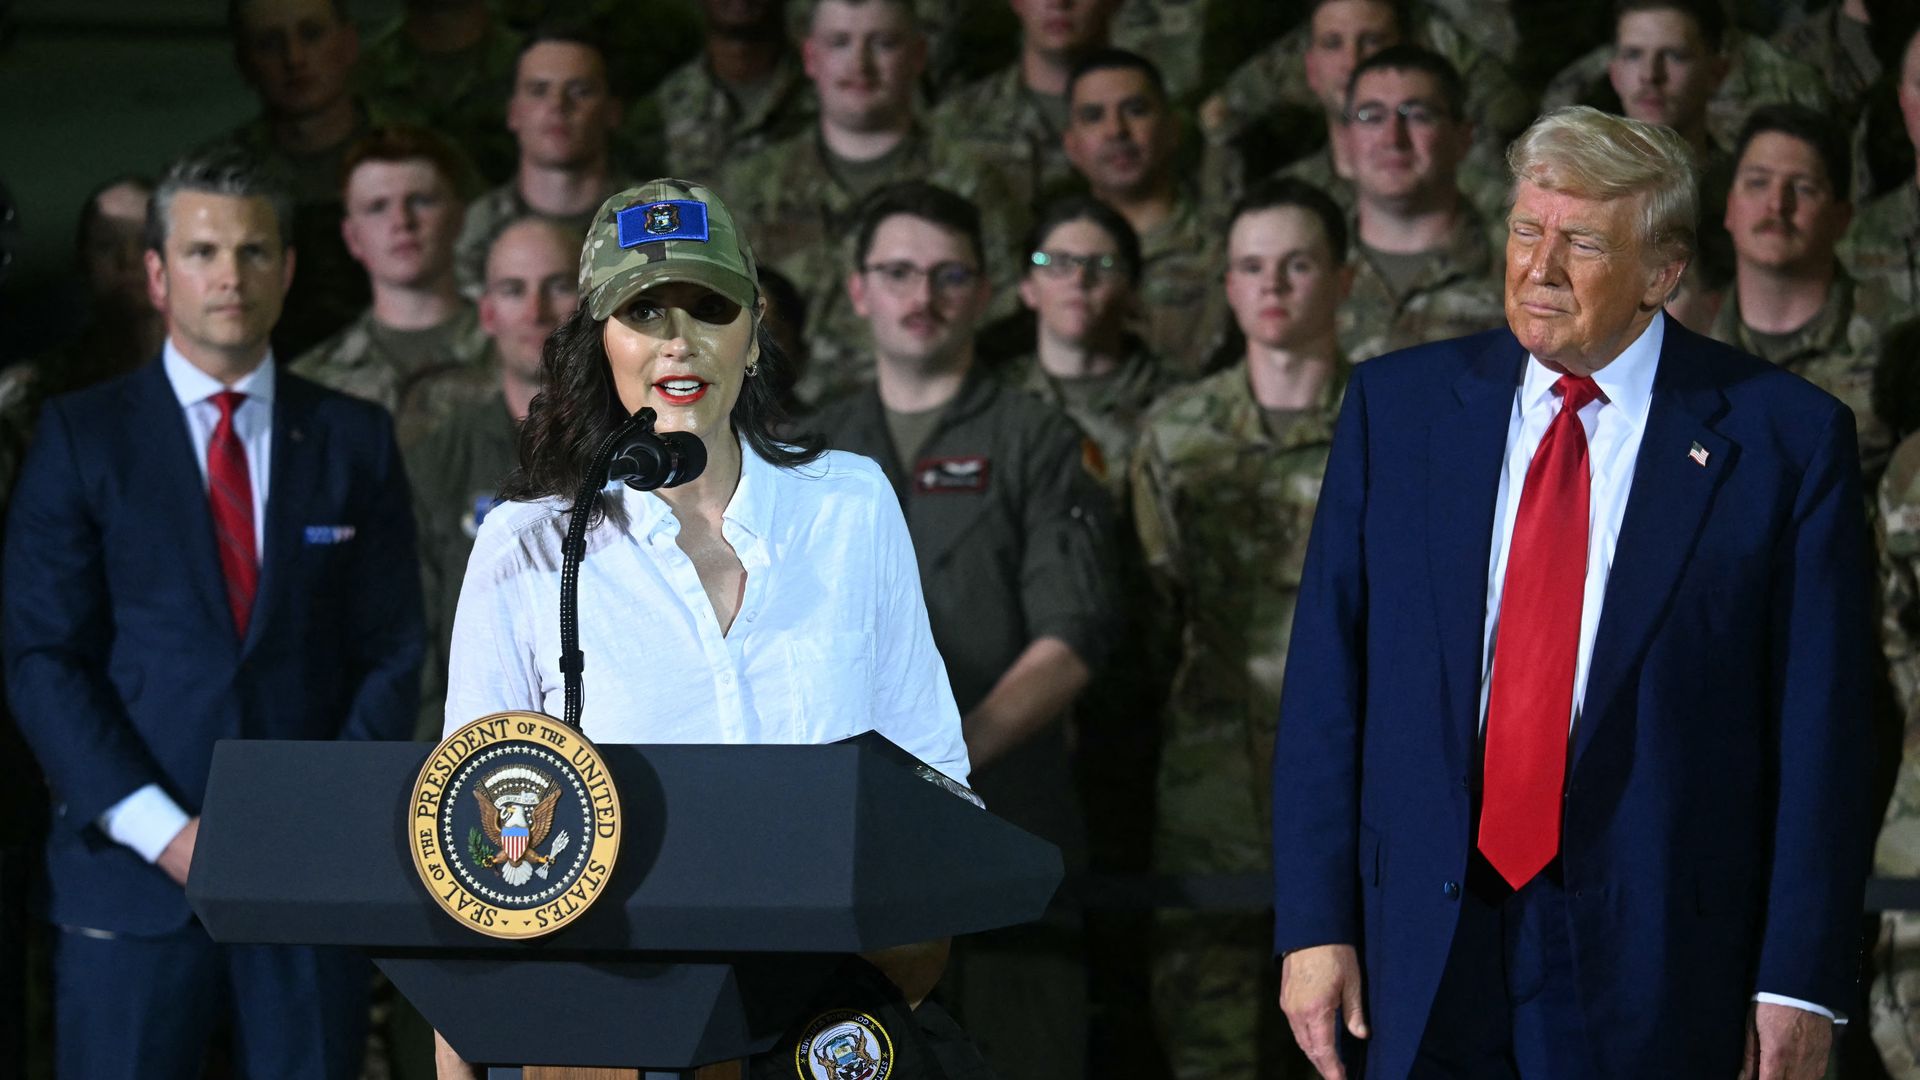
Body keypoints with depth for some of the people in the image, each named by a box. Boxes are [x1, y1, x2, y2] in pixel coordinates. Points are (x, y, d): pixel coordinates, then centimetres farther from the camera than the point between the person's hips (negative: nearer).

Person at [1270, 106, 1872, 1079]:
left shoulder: (1785, 438, -3)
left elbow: (1820, 732, -4)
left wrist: (1800, 980, -8)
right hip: (1424, 948, 2)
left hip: (1653, 966, -2)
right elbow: (1326, 681, 4)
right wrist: (1313, 924, -3)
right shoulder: (1395, 406, 5)